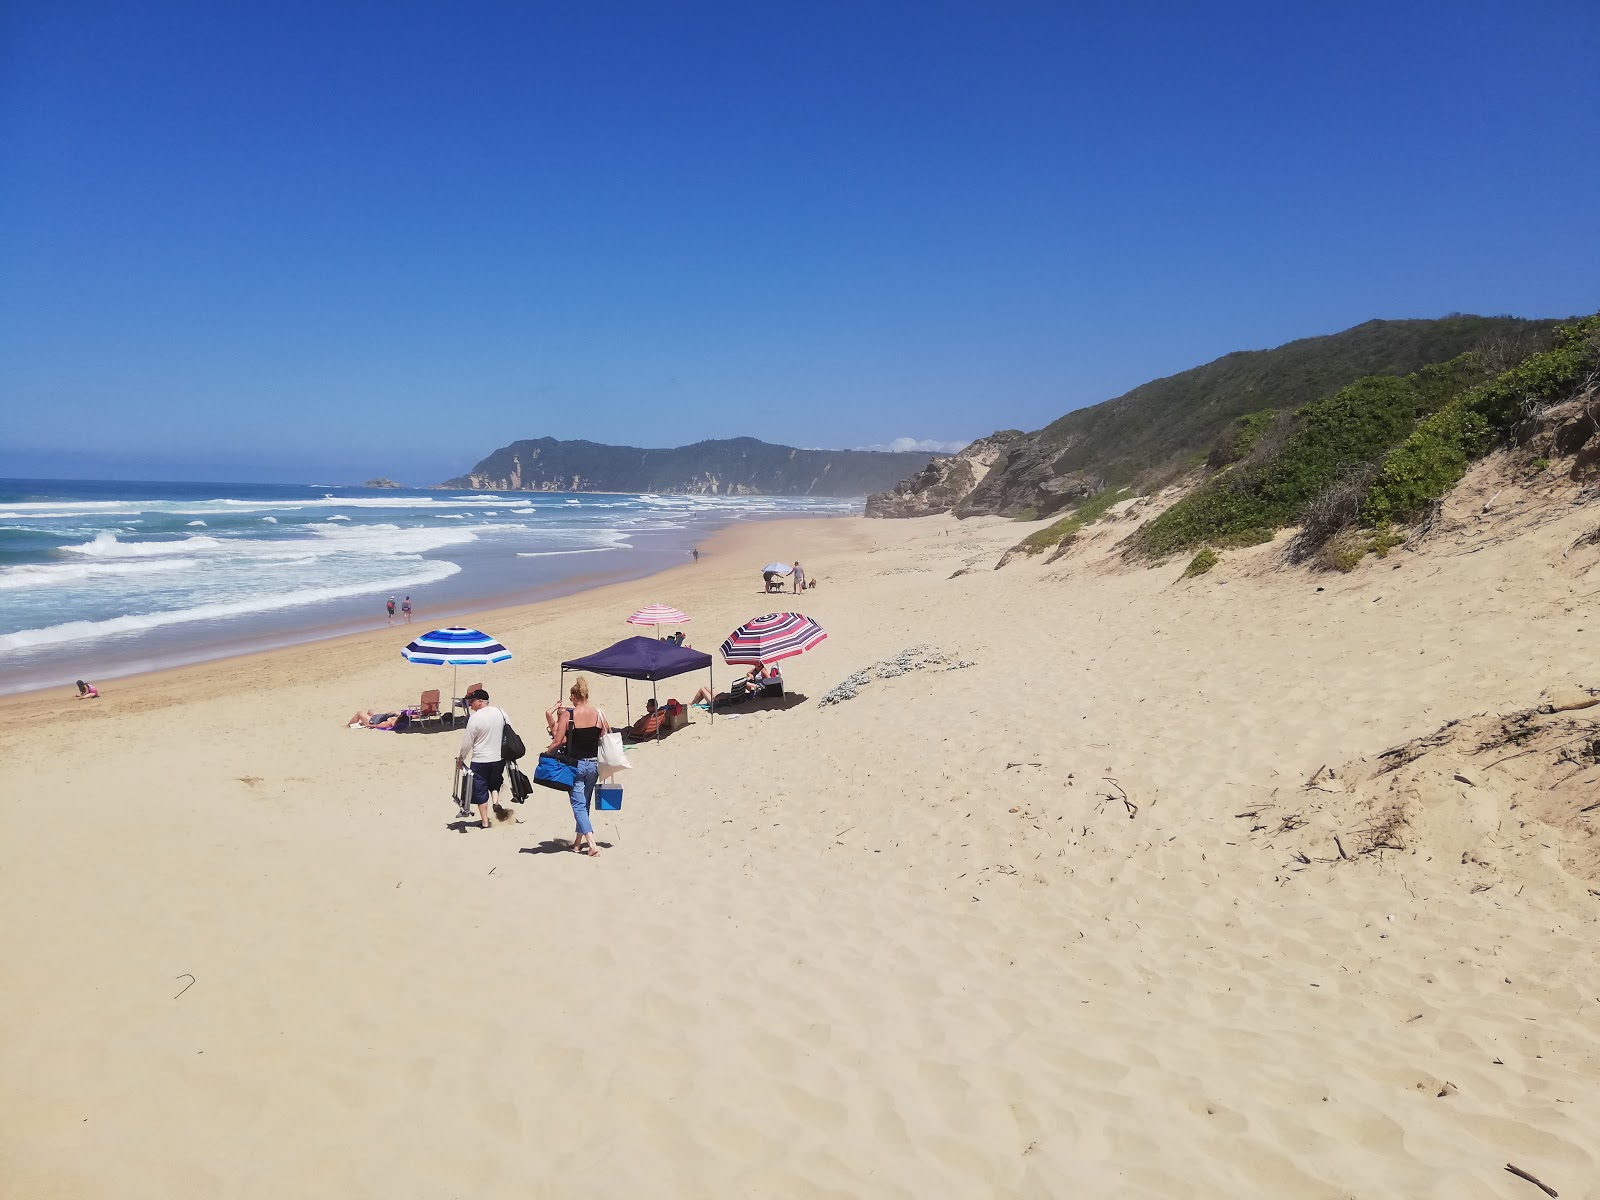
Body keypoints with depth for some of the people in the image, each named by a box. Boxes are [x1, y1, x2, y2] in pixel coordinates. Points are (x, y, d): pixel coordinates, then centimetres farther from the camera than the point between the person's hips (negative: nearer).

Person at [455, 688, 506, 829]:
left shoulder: (475, 718, -16)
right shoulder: (500, 713, -1)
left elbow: (467, 743, -10)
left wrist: (460, 759, 5)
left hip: (480, 760, -5)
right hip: (499, 758, 5)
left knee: (480, 790, 8)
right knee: (495, 783, 27)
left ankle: (485, 821, 13)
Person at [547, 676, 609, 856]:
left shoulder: (567, 715, -13)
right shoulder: (599, 714, -3)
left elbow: (557, 742, -13)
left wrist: (546, 753, 4)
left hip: (575, 765, -4)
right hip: (593, 764, 4)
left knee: (579, 805, 1)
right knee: (584, 803, 19)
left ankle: (592, 845, -11)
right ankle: (578, 841, 29)